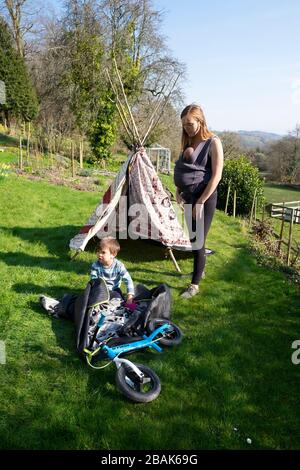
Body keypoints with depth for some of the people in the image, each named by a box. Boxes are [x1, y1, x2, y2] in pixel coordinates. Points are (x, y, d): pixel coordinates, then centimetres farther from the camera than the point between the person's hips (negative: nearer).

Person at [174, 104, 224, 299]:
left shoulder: (213, 142, -10)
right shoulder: (188, 142, 11)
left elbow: (216, 176, -15)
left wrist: (201, 202, -17)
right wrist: (178, 191, 3)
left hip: (204, 197, -7)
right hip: (188, 196, 7)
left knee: (198, 241, -3)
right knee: (193, 238, 16)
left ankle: (195, 284, 8)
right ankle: (200, 270, 36)